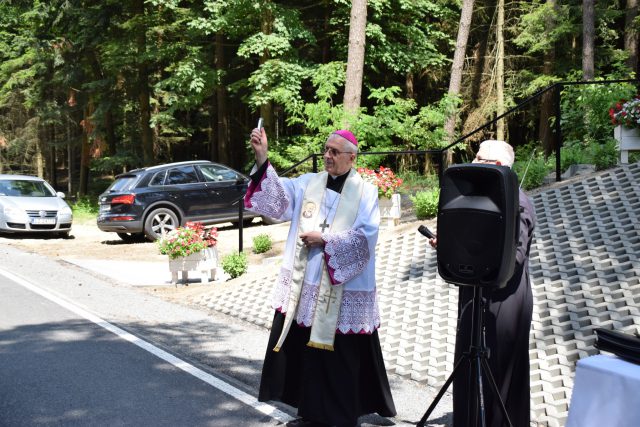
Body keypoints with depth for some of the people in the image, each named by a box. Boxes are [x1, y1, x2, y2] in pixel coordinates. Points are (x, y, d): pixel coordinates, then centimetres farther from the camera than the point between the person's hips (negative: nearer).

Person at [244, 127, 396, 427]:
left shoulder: (366, 193, 0)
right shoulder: (307, 183, 8)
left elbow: (366, 235, -10)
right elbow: (277, 197, -8)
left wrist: (325, 239, -14)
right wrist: (262, 159, -20)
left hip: (344, 290, -3)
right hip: (303, 285, 4)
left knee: (342, 355, 2)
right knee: (304, 349, 9)